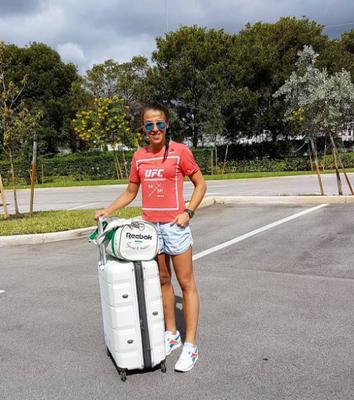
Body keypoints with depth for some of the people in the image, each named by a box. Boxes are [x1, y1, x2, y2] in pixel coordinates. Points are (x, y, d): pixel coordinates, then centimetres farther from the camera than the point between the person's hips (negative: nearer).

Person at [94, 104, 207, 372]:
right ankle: (171, 334, 31)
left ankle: (190, 346, 12)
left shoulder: (180, 151, -6)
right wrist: (108, 211, 2)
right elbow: (130, 192, 14)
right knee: (162, 281, 15)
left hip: (175, 225, -5)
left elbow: (200, 184, -1)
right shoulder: (139, 157, 7)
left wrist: (188, 212, -14)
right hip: (149, 226, 5)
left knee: (186, 283, 3)